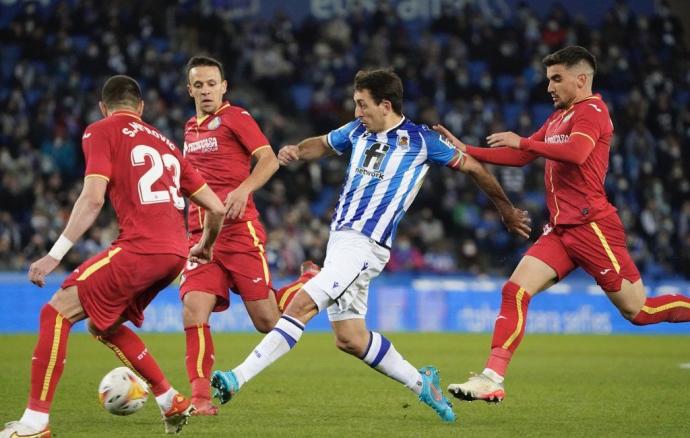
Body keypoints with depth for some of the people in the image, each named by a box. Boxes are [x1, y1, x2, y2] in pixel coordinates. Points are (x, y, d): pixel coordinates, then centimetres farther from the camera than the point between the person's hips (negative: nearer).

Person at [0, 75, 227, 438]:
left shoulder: (101, 131, 6)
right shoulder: (165, 143, 25)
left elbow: (92, 198, -10)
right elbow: (216, 208, 23)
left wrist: (55, 255, -11)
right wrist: (205, 246, 42)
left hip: (139, 246, -7)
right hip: (175, 252, 7)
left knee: (56, 313, -5)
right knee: (103, 324, 25)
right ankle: (172, 403, 25)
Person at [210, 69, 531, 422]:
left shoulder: (421, 140, -3)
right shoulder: (357, 131, 13)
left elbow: (472, 167, 8)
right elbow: (323, 144, 31)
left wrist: (506, 209, 18)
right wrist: (296, 151, 8)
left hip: (366, 244, -7)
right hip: (340, 237, 8)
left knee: (302, 304, -20)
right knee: (349, 338, 8)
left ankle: (239, 378, -24)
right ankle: (421, 382, 25)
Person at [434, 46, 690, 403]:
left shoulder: (591, 110, -8)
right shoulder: (559, 116, 20)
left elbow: (576, 153, -27)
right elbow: (523, 157, 25)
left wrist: (523, 142, -22)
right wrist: (467, 151, 17)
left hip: (591, 226, -8)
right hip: (561, 230, 8)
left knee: (638, 311, -4)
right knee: (514, 292, -7)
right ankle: (492, 379, -10)